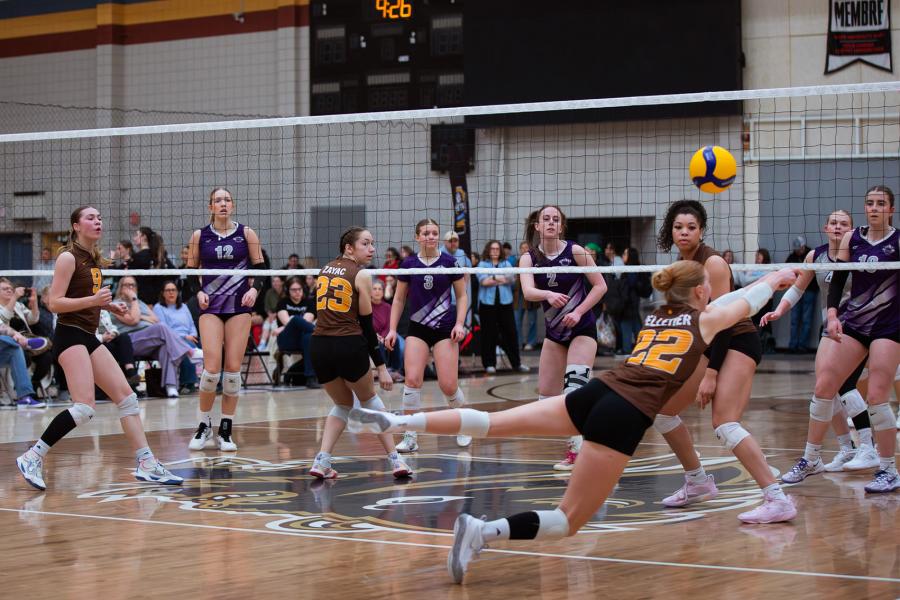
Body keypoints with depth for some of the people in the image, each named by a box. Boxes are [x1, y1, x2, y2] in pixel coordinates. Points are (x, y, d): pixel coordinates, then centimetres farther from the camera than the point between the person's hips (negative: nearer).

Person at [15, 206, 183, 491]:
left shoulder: (95, 259, 15)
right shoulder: (68, 257, -9)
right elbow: (55, 303, -14)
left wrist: (108, 305, 11)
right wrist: (92, 300, -25)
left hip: (89, 337, 9)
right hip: (70, 335, -9)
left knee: (126, 395, 4)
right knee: (85, 406, -20)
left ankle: (147, 465, 6)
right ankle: (32, 458, -13)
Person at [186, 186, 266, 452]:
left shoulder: (246, 234, 4)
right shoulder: (199, 236, 5)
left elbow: (260, 268, 7)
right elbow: (190, 272, 10)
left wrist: (254, 289, -11)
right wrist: (198, 292, -7)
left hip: (239, 305, 1)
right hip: (210, 307, 0)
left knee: (233, 369, -3)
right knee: (212, 368, -12)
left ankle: (226, 430, 9)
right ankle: (204, 426, 8)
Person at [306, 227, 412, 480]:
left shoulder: (325, 269, 15)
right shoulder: (361, 275, -2)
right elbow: (367, 325, -3)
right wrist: (381, 366, 1)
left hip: (319, 344, 5)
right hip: (349, 346, -5)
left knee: (343, 403, 24)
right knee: (369, 399, 19)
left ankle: (322, 461, 6)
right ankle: (394, 459, 14)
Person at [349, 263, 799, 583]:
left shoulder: (654, 317, 28)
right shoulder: (706, 320, 12)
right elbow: (749, 300, 31)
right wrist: (776, 278, 53)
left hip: (593, 394, 6)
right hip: (625, 417, -6)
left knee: (491, 423, 1)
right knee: (569, 520, -7)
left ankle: (396, 421, -17)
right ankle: (482, 531, -31)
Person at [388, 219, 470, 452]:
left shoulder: (449, 262, -1)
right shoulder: (409, 264, 4)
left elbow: (462, 296, 5)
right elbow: (399, 299, 11)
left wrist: (459, 323, -7)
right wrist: (392, 329, 4)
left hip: (445, 328, -2)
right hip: (417, 328, 2)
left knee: (448, 385, -7)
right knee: (412, 380, -14)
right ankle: (411, 436, -5)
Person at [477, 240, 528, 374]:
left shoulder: (506, 264, 14)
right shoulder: (482, 265, 6)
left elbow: (511, 279, -2)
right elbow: (483, 281, -10)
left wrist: (493, 278, -11)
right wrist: (502, 279, -6)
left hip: (505, 303, 2)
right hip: (488, 303, -2)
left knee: (510, 332, 1)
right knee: (489, 334, -1)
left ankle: (516, 363, 7)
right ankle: (489, 364, 6)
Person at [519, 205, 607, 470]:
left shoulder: (574, 251, -10)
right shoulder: (529, 258, -3)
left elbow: (600, 286, -8)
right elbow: (528, 291, -20)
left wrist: (578, 312, -18)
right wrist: (549, 294, -41)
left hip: (581, 329, -4)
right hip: (554, 331, 4)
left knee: (574, 385, -21)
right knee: (546, 394, 4)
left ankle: (576, 451, -19)